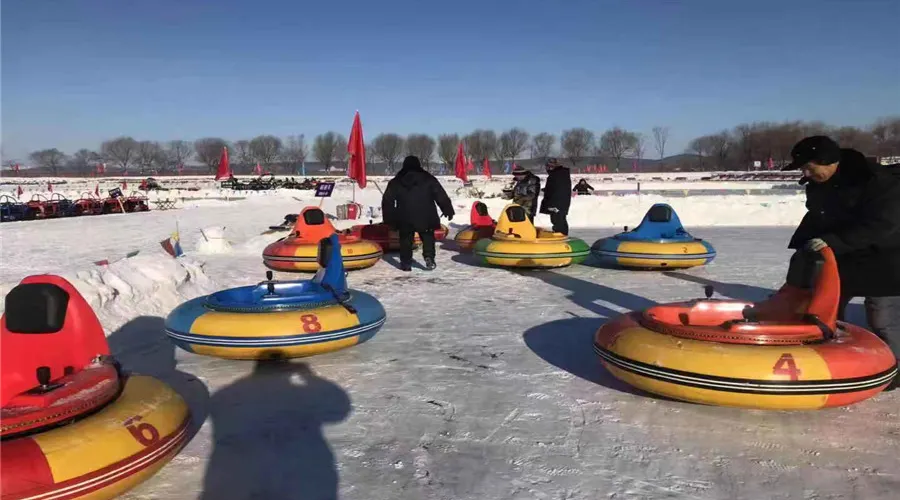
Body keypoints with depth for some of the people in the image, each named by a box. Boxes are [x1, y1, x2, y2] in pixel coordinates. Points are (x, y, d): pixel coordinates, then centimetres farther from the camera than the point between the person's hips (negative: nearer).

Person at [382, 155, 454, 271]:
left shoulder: (396, 182, 9)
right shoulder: (428, 179, 3)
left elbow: (387, 201, 10)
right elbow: (441, 196, 2)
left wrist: (389, 218, 15)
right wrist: (448, 210, 10)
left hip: (404, 219, 1)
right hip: (425, 217, -1)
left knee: (405, 240, 13)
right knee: (428, 238, 11)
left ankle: (406, 262, 11)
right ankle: (429, 258, -5)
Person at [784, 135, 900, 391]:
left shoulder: (878, 181, -25)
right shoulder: (817, 185, -1)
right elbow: (814, 219, 11)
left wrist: (833, 241, -36)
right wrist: (800, 248, 1)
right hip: (840, 260, 8)